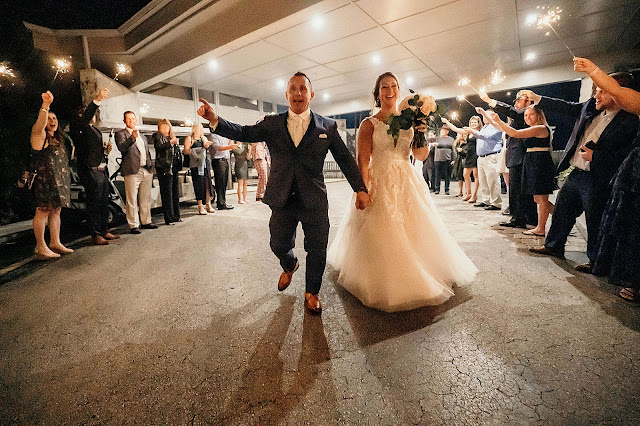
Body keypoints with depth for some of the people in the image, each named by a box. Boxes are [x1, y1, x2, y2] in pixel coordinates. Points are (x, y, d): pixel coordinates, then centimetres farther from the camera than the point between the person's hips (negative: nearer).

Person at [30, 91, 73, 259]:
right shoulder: (39, 135, -2)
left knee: (56, 211, 9)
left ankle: (55, 243, 16)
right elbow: (39, 124, -25)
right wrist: (45, 105, -38)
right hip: (44, 180, -8)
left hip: (60, 180, 8)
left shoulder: (58, 138, 21)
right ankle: (40, 247, -3)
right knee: (43, 211, -7)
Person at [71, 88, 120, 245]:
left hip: (102, 170, 8)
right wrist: (97, 100, -28)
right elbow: (86, 117, -23)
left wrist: (106, 150, 7)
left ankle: (104, 231, 21)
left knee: (104, 203, 11)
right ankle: (95, 235, 2)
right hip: (90, 171, -8)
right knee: (94, 203, -5)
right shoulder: (78, 127, -2)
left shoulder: (96, 130, 23)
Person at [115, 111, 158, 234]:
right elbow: (122, 148, -14)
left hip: (147, 171, 6)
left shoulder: (142, 136, 24)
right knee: (132, 200, -5)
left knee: (146, 199, 10)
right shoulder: (120, 134, 4)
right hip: (132, 171, -6)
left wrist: (151, 167, 18)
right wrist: (132, 137, -26)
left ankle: (146, 222, 19)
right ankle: (133, 225, 0)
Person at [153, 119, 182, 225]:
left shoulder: (171, 137, 22)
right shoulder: (157, 136, 2)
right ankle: (168, 219, -3)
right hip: (164, 168, -8)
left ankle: (176, 216, 19)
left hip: (174, 168, 8)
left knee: (176, 194, 11)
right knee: (167, 194, -7)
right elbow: (158, 146, -17)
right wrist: (170, 143, -29)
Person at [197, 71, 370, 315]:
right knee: (279, 245, 13)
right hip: (282, 200, 1)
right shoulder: (271, 124, 7)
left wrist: (360, 188, 0)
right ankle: (289, 267, 50)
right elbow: (243, 133, -4)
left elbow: (345, 159, 4)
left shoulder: (327, 127, 4)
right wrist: (215, 120, -20)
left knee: (317, 251, 6)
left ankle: (311, 292, 32)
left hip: (315, 202, -1)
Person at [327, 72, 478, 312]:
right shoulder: (369, 124, -1)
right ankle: (384, 286, 18)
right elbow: (363, 161, -9)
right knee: (381, 236, -2)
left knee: (414, 232, 8)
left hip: (407, 184, 5)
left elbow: (421, 156, 6)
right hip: (380, 184, -4)